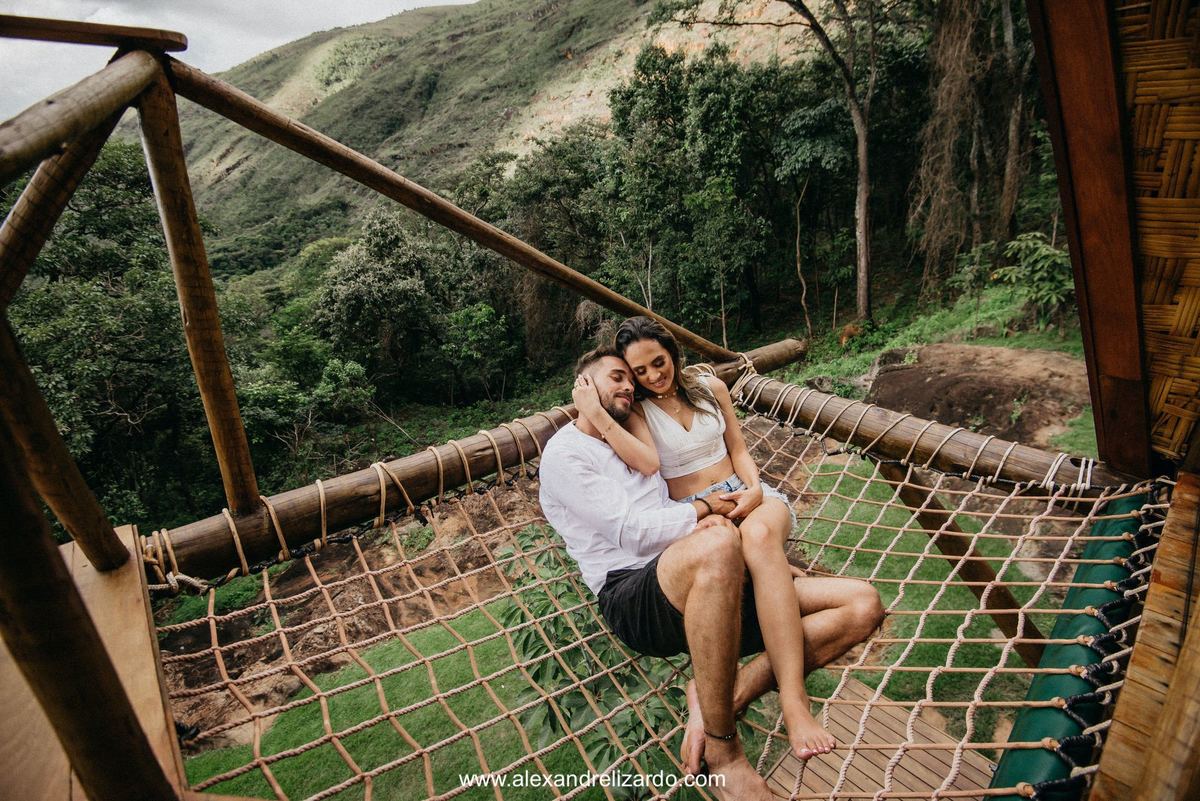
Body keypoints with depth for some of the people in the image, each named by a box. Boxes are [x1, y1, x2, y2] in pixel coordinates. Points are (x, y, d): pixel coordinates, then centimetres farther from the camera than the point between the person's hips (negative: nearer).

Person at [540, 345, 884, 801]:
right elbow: (634, 532, -11)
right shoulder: (564, 453, 1)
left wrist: (712, 520, -2)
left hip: (708, 592, 8)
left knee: (863, 605, -6)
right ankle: (720, 748, -22)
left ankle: (726, 696, -14)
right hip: (633, 601, -7)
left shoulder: (633, 442, 27)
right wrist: (705, 508, 1)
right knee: (716, 549, -42)